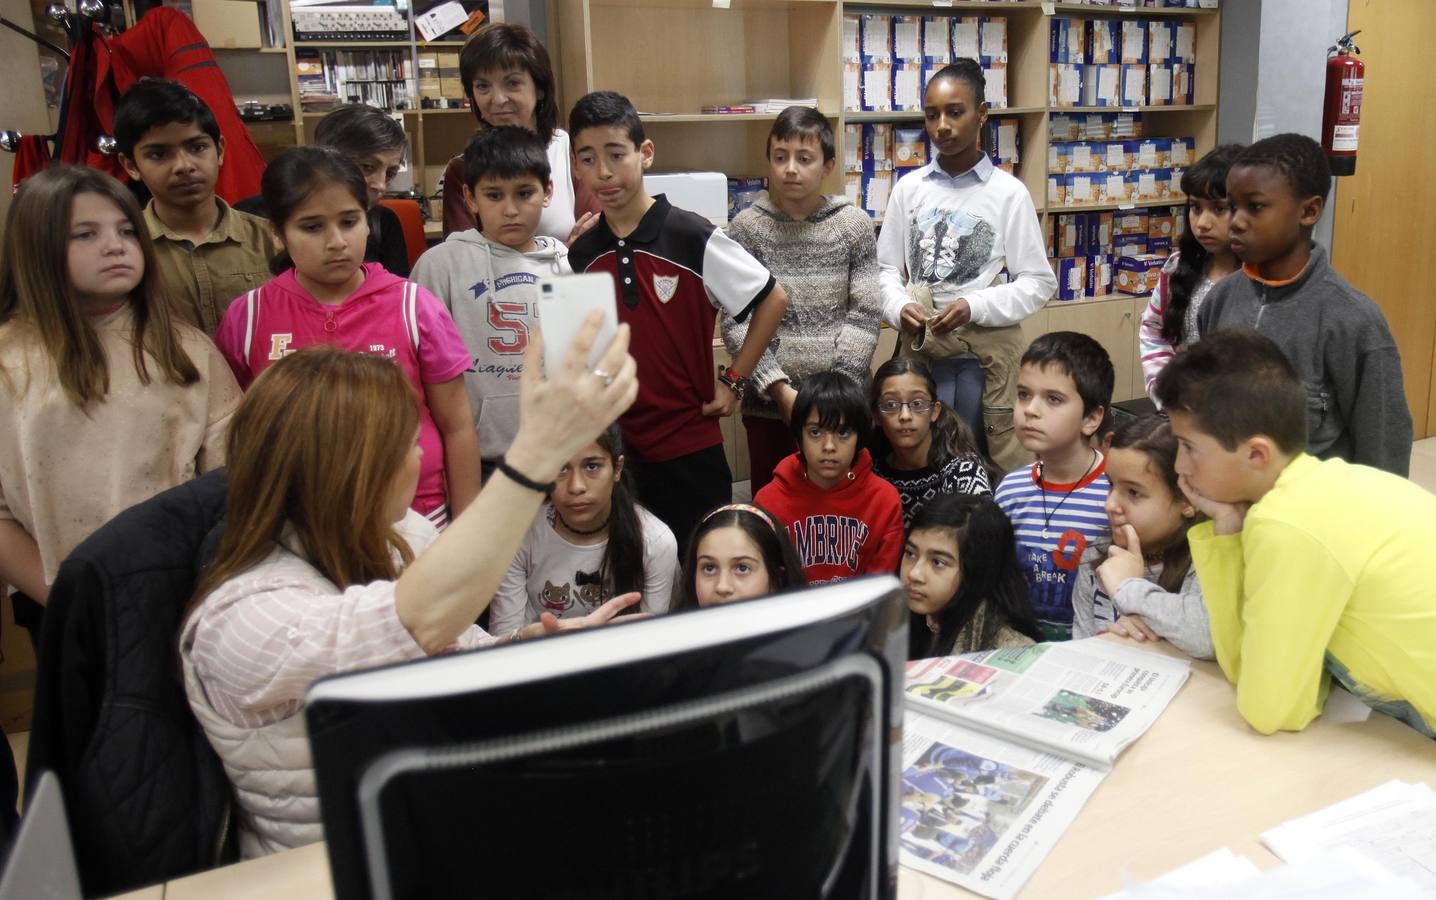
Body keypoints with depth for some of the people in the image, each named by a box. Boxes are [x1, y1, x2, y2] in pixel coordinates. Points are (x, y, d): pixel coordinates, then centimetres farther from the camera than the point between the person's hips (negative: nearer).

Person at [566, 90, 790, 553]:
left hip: (689, 445, -4)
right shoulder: (581, 255, 3)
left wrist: (733, 381, -5)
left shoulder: (693, 237, -11)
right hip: (610, 447, 4)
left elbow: (773, 299, -4)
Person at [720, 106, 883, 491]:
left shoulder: (854, 224, 0)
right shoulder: (747, 227, -3)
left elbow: (865, 315, -3)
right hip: (768, 402, 0)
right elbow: (735, 323, -6)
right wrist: (780, 387, -13)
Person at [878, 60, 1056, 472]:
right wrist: (900, 307, -12)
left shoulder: (1009, 192, -3)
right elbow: (887, 270, 8)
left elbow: (1039, 282, -2)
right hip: (921, 348, 2)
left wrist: (976, 307, -15)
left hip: (989, 350, -2)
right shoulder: (909, 188, 4)